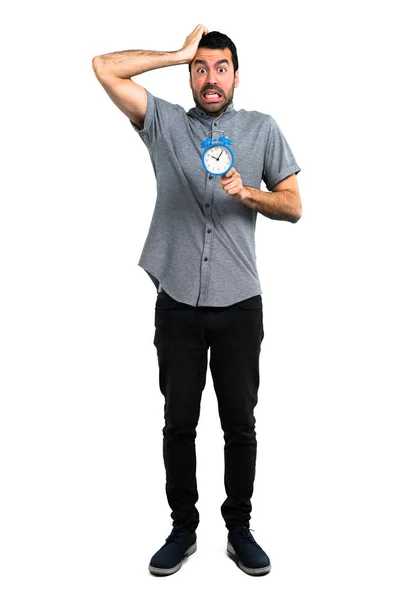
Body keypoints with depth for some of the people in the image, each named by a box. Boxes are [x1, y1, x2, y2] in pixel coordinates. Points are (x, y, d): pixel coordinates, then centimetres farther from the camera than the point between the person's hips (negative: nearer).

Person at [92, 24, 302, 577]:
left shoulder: (262, 129, 8)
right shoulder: (164, 123, 7)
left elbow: (293, 206, 6)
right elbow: (105, 67, 0)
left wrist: (247, 193, -13)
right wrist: (180, 52, 2)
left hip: (239, 303, 0)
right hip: (178, 303, 0)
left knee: (240, 422, 7)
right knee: (179, 422, 8)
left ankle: (240, 530, 24)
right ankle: (183, 529, 25)